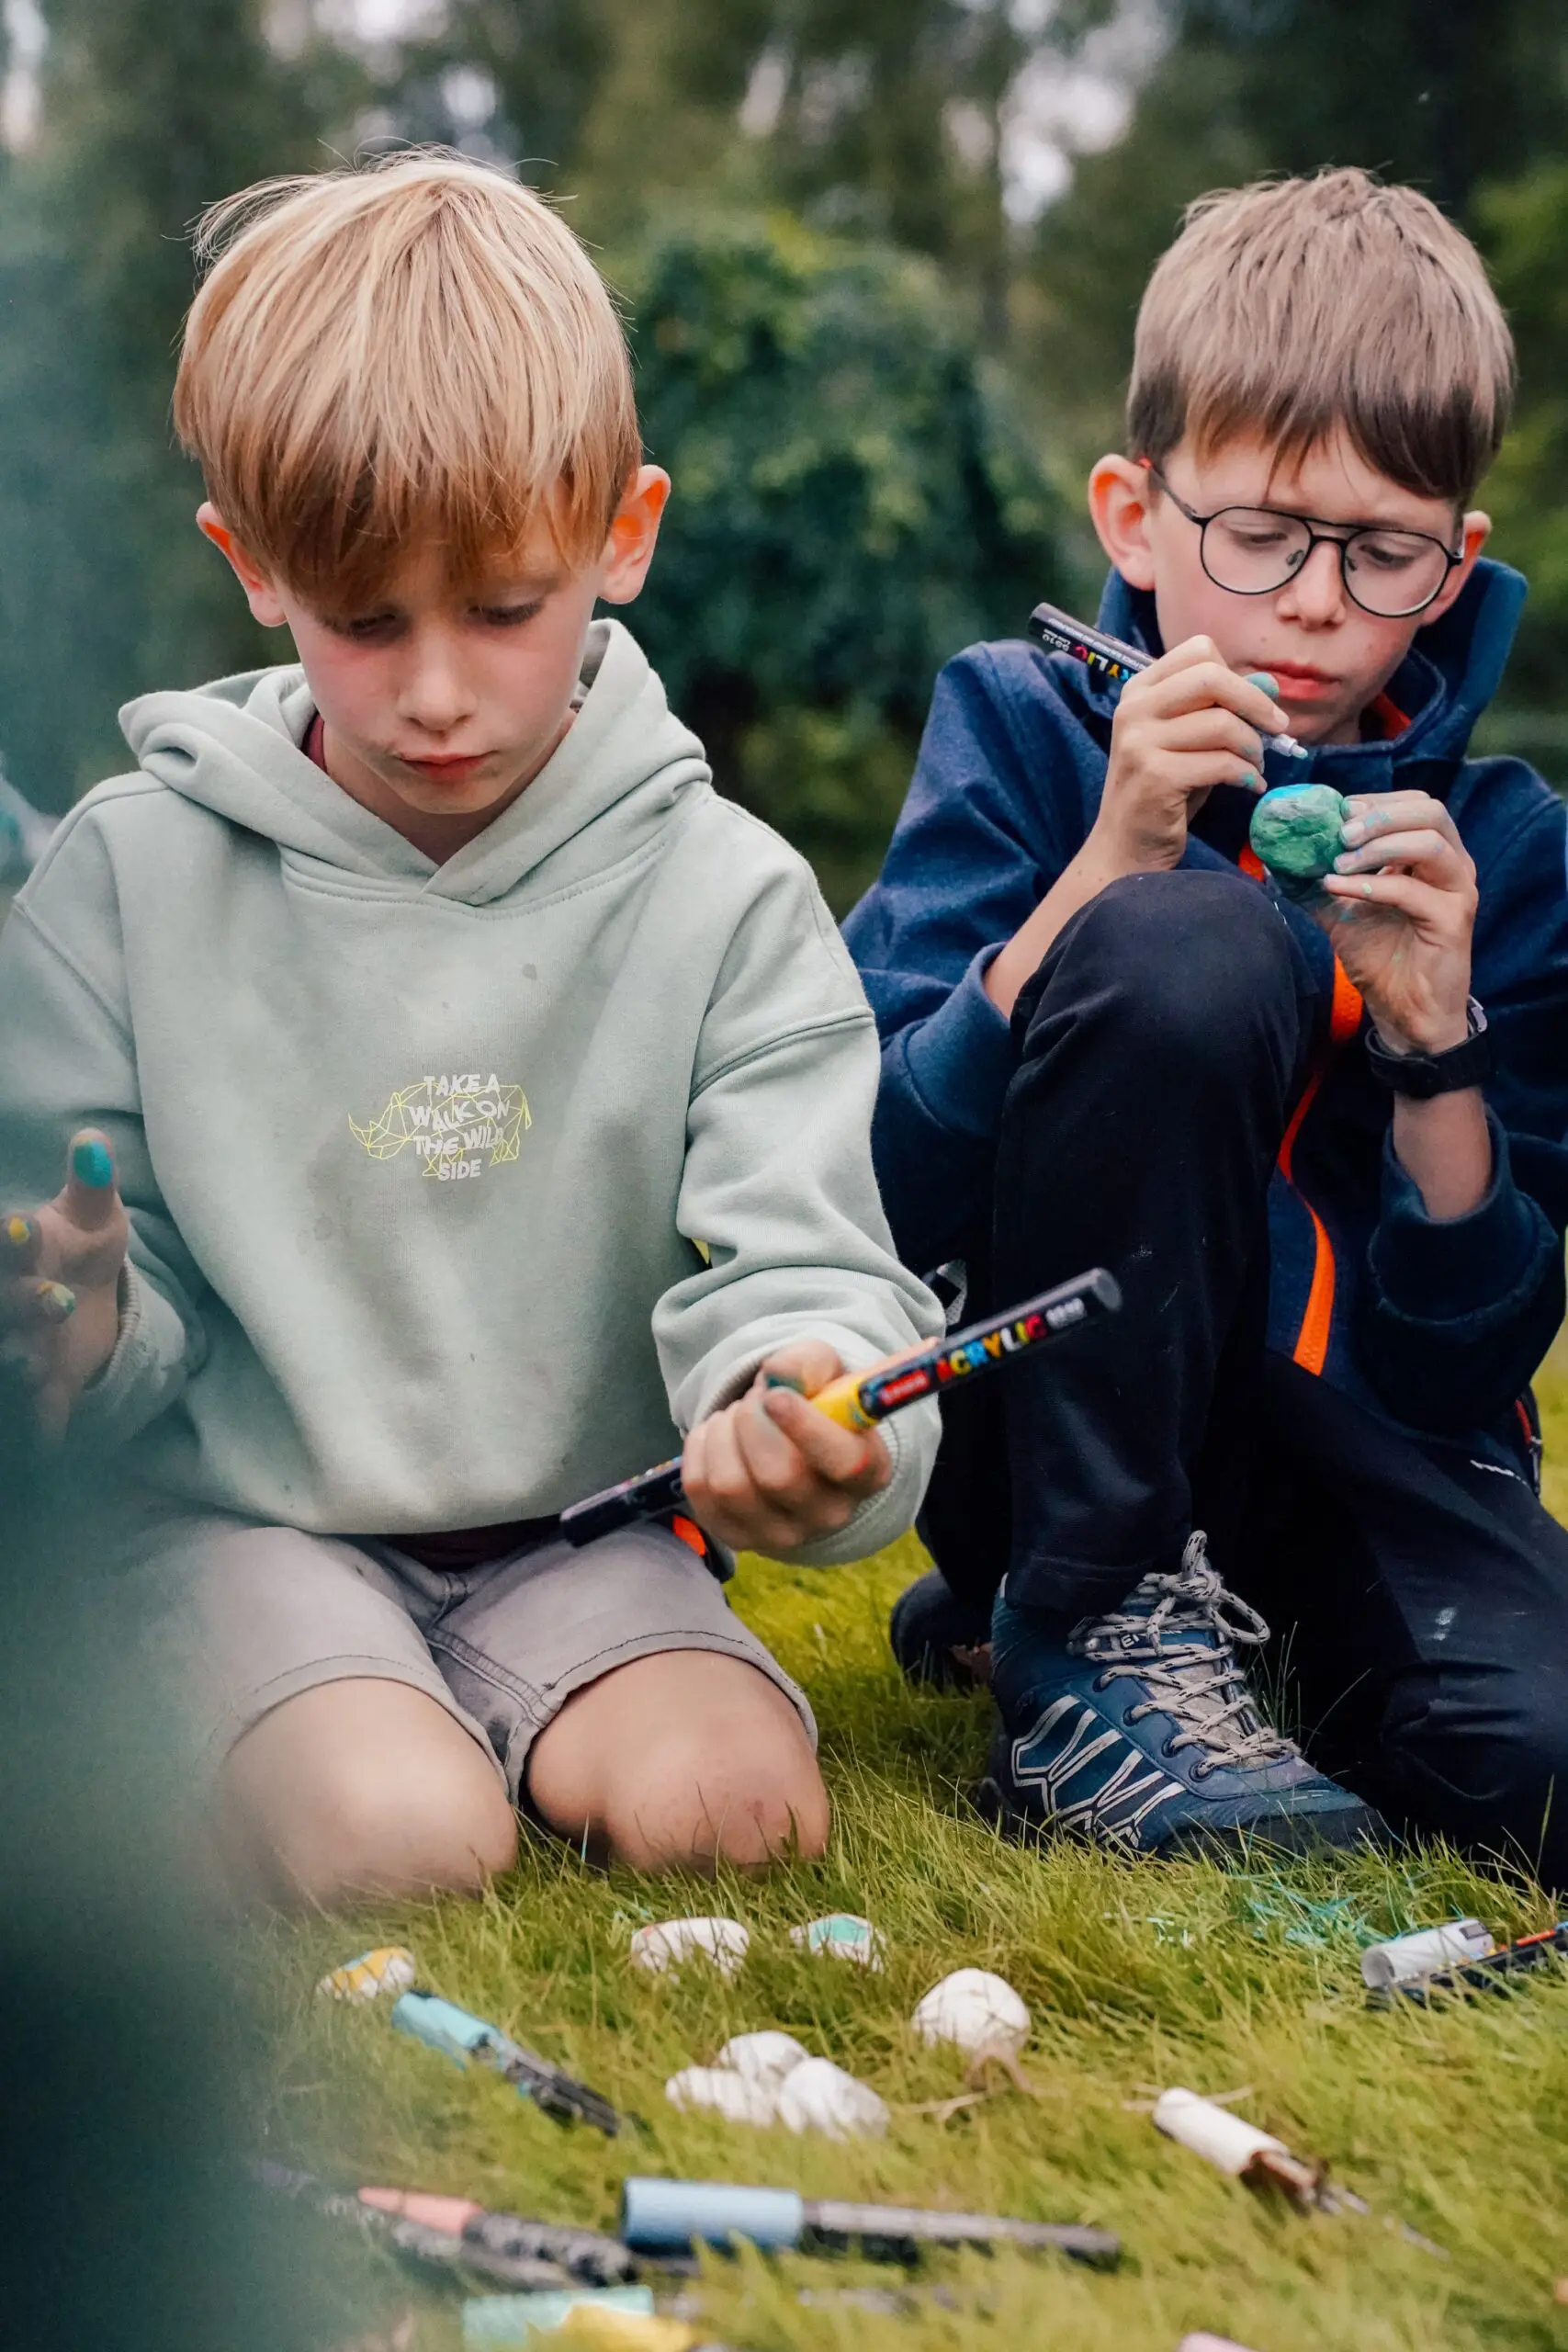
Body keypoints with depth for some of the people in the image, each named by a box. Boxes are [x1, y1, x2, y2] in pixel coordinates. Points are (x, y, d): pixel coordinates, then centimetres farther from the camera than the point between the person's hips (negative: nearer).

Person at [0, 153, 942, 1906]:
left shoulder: (725, 895, -4)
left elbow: (796, 1254, -10)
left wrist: (796, 1390, -34)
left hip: (586, 1519, 2)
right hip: (247, 1510, -1)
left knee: (734, 1809, -24)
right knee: (397, 1844, -27)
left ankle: (495, 1715, 5)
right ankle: (196, 1732, 4)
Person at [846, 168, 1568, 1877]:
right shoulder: (1025, 728, -1)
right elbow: (884, 1188, -14)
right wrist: (1106, 866, -22)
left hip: (1353, 1438, 1)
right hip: (1058, 1412, -1)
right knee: (1186, 944, -27)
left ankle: (1251, 1631, 2)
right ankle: (1085, 1646, -16)